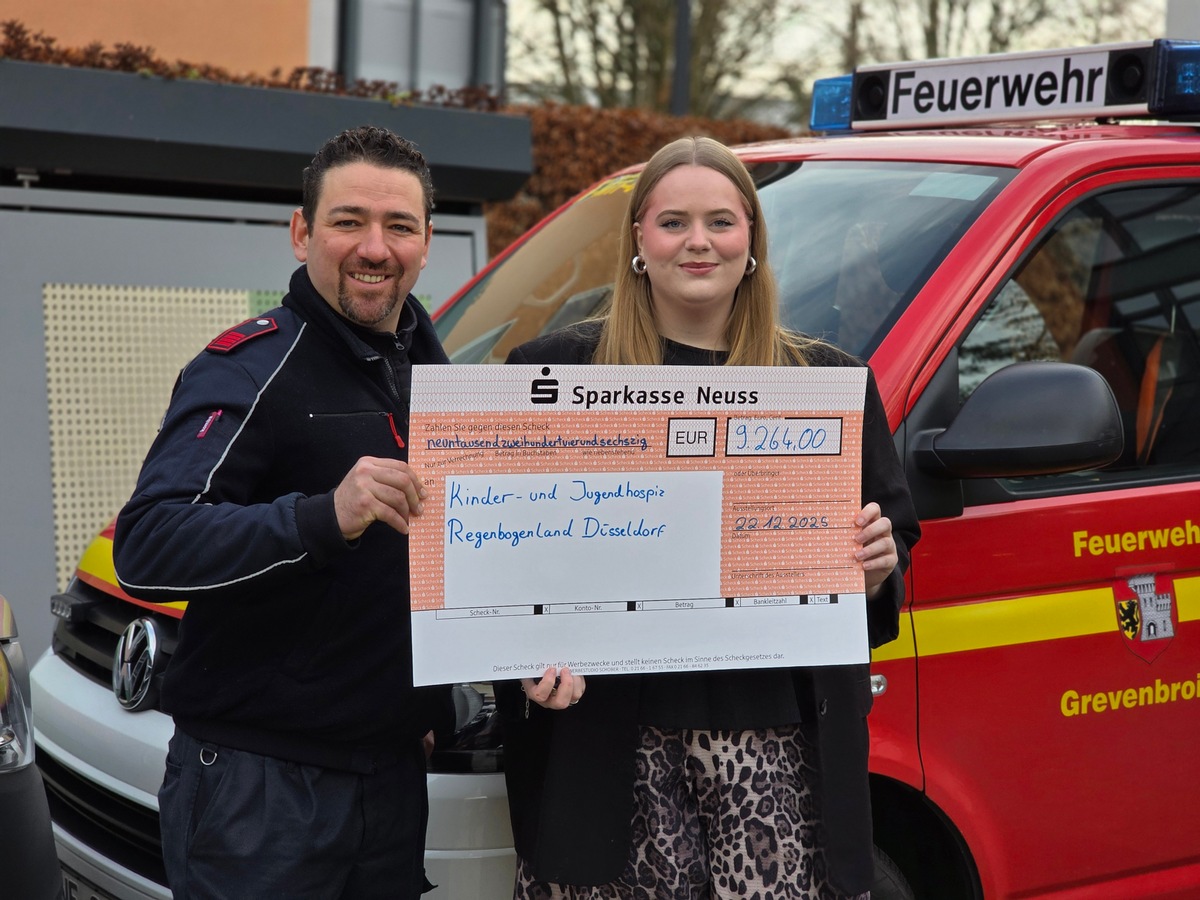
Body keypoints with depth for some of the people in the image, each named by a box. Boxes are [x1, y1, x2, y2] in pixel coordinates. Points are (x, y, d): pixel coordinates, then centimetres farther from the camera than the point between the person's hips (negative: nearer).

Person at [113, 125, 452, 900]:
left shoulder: (429, 364, 11)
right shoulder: (248, 370, -13)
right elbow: (146, 549, -25)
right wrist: (323, 517, -38)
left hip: (394, 770, 7)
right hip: (257, 782, -7)